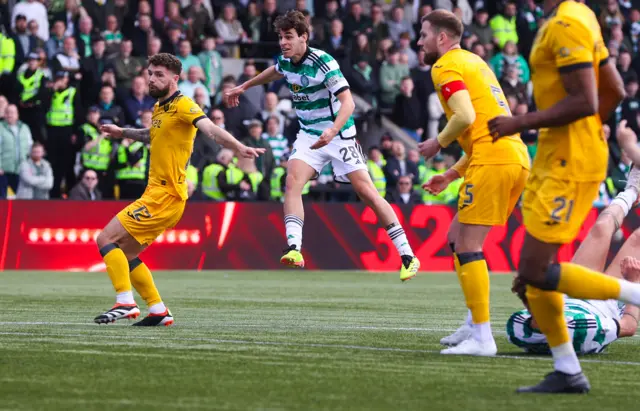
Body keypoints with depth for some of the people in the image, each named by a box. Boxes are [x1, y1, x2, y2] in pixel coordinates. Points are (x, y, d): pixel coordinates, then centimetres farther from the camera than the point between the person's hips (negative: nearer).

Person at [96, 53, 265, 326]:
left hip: (165, 196, -9)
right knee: (124, 253, 14)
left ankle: (125, 303, -15)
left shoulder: (183, 105, -12)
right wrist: (122, 133, 37)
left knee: (106, 239, -13)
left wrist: (238, 147, -44)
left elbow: (209, 128, -29)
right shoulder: (159, 108, 16)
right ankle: (159, 311, 16)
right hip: (156, 193, 9)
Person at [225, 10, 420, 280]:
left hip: (339, 135, -6)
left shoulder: (323, 62, -22)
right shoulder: (285, 61, 0)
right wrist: (244, 87, 38)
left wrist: (333, 130, -46)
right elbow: (274, 72, 27)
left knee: (366, 191, -10)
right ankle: (294, 249, -27)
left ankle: (407, 256, -3)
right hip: (309, 134, 6)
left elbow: (347, 101, -30)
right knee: (293, 181, -19)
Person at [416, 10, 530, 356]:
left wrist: (438, 143, -1)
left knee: (467, 244, -7)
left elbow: (465, 116, -19)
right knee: (458, 235, 17)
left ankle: (482, 338, -11)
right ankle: (474, 326, 17)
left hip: (492, 159, -9)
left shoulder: (446, 67, -3)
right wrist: (452, 175, 28)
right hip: (516, 156, 9)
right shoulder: (474, 62, 26)